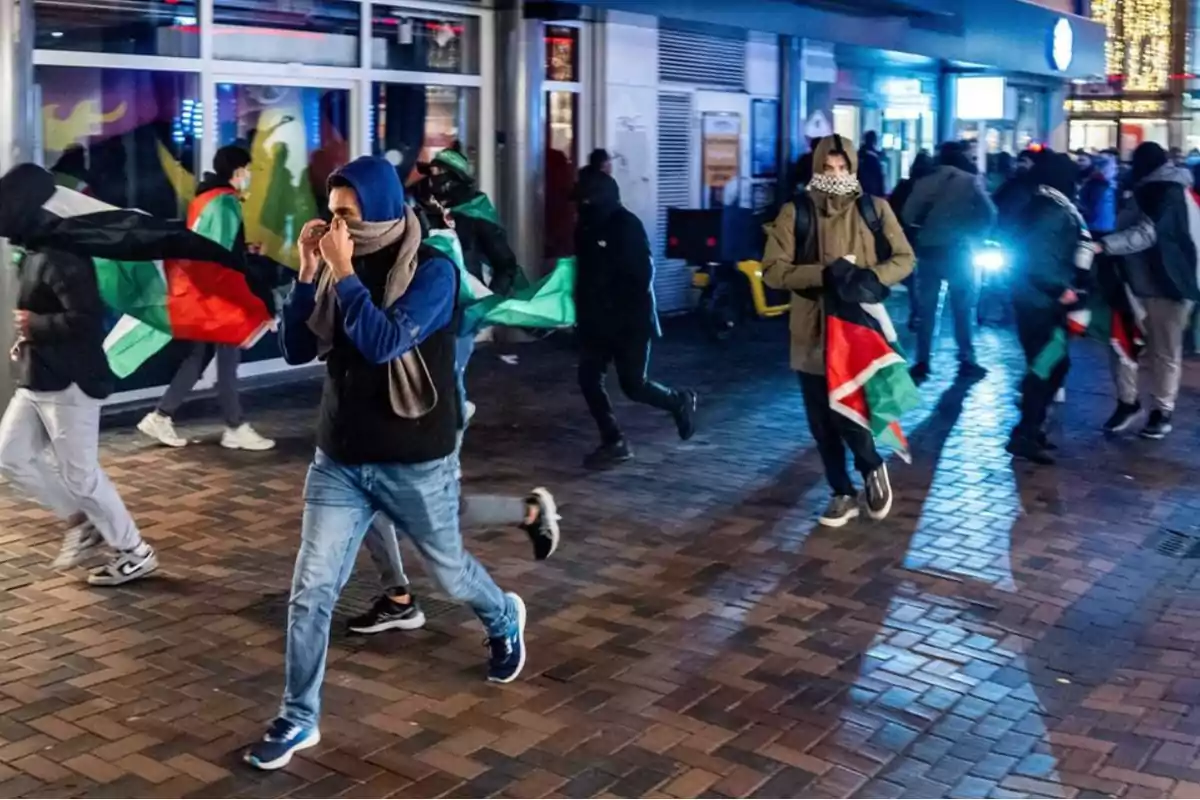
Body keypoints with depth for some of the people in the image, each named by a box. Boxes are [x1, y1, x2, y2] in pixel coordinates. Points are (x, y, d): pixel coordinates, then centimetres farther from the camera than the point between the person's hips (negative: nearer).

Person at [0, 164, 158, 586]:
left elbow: (84, 320, -29)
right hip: (37, 380, 10)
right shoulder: (37, 252, 12)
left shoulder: (61, 257, -21)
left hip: (67, 383, -10)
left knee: (80, 474, -2)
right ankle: (82, 523, 24)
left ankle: (135, 553, 12)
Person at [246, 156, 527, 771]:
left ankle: (505, 621, 50)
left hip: (416, 463, -4)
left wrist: (343, 273, -25)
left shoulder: (432, 271, -15)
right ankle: (298, 719, 13)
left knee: (449, 570, 17)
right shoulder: (339, 266, 1)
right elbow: (296, 350, -1)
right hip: (338, 461, 4)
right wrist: (308, 273, -10)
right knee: (310, 591, -1)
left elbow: (384, 342, -29)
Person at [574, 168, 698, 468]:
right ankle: (614, 442, 10)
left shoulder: (627, 225, -15)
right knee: (589, 378, -1)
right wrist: (582, 310, 7)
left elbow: (642, 274, -18)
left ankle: (681, 402, 29)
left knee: (634, 386, 0)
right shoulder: (587, 226, 7)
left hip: (630, 319, -7)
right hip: (597, 319, 7)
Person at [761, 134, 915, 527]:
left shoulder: (874, 208, 2)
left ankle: (872, 467, 23)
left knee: (850, 413, -9)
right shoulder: (795, 212, -1)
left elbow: (904, 259, 6)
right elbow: (773, 270, -7)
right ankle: (843, 493, 26)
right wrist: (823, 273, -20)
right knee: (822, 421, 8)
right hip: (813, 329, 1)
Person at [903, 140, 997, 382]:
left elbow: (909, 216, -3)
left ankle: (922, 362, 6)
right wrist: (975, 234, 6)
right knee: (963, 308, 8)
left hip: (929, 250, 2)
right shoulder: (970, 181, -3)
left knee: (927, 308, 8)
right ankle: (966, 361, 9)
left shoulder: (925, 182, 2)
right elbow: (990, 214, -8)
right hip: (958, 250, -2)